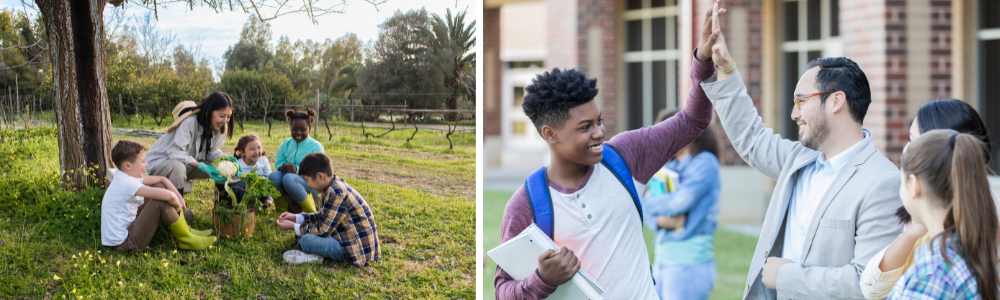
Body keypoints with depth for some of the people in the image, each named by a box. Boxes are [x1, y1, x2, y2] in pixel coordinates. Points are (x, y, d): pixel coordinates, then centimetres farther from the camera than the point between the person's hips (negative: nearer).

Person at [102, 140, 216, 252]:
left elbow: (162, 179, 12)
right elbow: (169, 196, -33)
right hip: (122, 243, -10)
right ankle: (185, 240, -5)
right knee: (162, 202, -23)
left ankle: (186, 230, 13)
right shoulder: (127, 184, -25)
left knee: (160, 187, 10)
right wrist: (178, 205, -11)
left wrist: (179, 198, 0)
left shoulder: (124, 177, 5)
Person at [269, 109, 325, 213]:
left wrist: (297, 169, -29)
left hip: (310, 186, -4)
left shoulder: (316, 147, -5)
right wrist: (282, 167, -18)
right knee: (273, 176, -28)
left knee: (289, 178, -36)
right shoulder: (285, 145, 10)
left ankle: (311, 212, -19)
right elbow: (278, 164, 7)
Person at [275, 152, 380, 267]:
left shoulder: (335, 193, -25)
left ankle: (312, 257, 1)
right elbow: (323, 217, 18)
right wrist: (296, 217, 13)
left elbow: (323, 231, -22)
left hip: (358, 249, -10)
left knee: (306, 239, -26)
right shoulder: (337, 184, 5)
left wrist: (293, 227, -11)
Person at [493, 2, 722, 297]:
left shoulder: (622, 154, -6)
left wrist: (704, 62, -13)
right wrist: (542, 281, -31)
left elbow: (691, 121, 1)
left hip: (644, 293, 3)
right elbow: (504, 289, -11)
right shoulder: (525, 206, -15)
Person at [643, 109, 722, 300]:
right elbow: (647, 210, 10)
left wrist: (650, 203, 0)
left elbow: (681, 200, -17)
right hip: (662, 257, 7)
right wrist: (659, 220, -12)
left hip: (689, 262, -7)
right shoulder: (669, 166, 14)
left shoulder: (705, 162, -6)